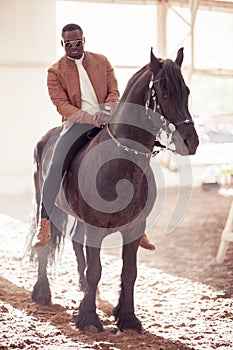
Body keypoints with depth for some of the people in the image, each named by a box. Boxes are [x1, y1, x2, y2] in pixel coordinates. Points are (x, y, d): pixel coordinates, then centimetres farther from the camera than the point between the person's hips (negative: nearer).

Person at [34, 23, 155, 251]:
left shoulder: (102, 62, 12)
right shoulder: (55, 72, 4)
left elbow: (114, 92, 7)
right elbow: (61, 104, -6)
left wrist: (106, 109, -16)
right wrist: (90, 118, -22)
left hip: (105, 121, 2)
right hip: (77, 124, -2)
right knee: (55, 167, -24)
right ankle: (44, 226, -16)